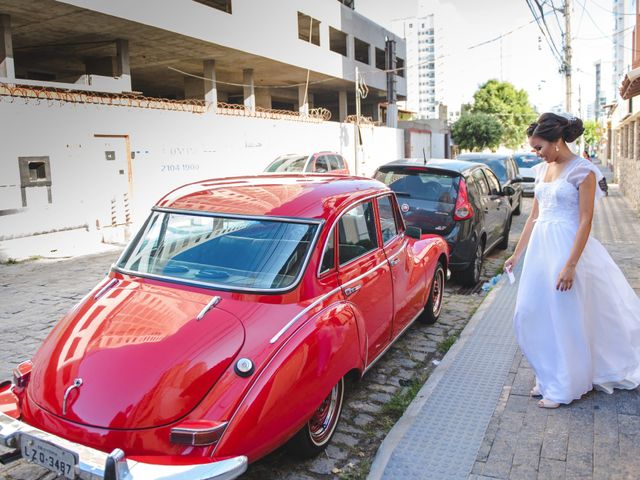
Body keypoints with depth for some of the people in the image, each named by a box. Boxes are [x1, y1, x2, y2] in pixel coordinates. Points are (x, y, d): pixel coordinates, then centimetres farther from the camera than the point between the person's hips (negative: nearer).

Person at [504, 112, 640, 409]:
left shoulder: (582, 171, -10)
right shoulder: (542, 170, 11)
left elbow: (585, 221, -14)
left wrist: (570, 265, -20)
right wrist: (517, 254, 14)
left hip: (567, 248, -7)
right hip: (540, 248, 7)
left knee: (564, 318, 2)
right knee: (535, 315, 10)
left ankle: (562, 388, 17)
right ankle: (547, 378, 27)